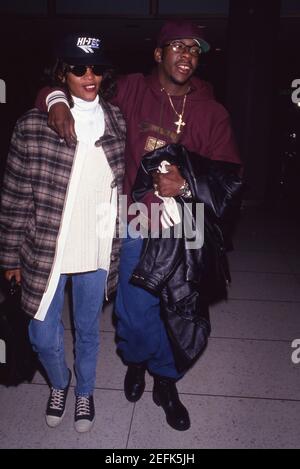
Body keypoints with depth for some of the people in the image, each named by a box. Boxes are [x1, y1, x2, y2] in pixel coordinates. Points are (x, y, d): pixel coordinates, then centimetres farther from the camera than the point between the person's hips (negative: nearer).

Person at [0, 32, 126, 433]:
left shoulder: (119, 124, -1)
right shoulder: (33, 126, -10)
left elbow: (127, 186, 9)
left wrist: (125, 245, 9)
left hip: (97, 253, 2)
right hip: (45, 252, -1)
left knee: (88, 331, 18)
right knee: (44, 337, 12)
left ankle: (85, 392, 47)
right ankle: (59, 383, 47)